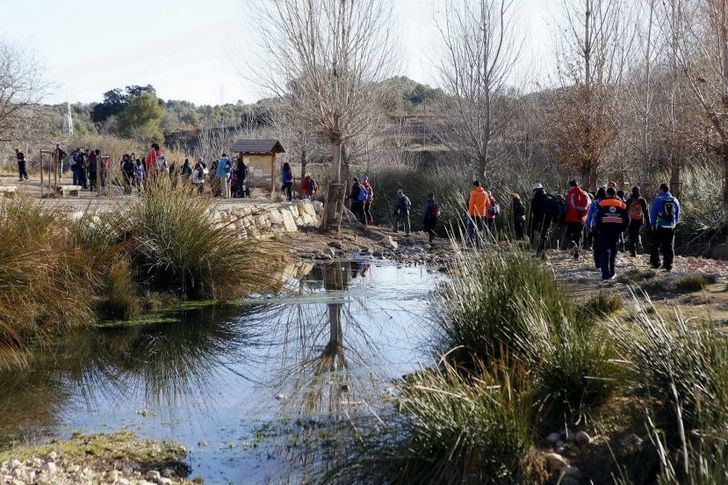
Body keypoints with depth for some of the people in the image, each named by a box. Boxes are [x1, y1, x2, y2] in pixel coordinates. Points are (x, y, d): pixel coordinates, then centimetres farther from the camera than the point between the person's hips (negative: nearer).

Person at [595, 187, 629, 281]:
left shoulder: (601, 204, -3)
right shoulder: (621, 205, 7)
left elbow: (598, 218, -8)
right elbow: (627, 220, 5)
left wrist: (599, 229, 3)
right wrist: (621, 229, 13)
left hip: (604, 231, -3)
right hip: (616, 232, 3)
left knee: (604, 252, -3)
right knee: (613, 252, 18)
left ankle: (606, 275, -13)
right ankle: (611, 273, 24)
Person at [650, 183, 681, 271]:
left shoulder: (658, 200, -9)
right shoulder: (675, 200, 5)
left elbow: (653, 214, -6)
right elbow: (677, 215, 12)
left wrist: (653, 224, 5)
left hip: (659, 227, -4)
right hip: (671, 227, 4)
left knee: (655, 245, 9)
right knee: (669, 247, 9)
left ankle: (655, 263, 8)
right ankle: (668, 265, 9)